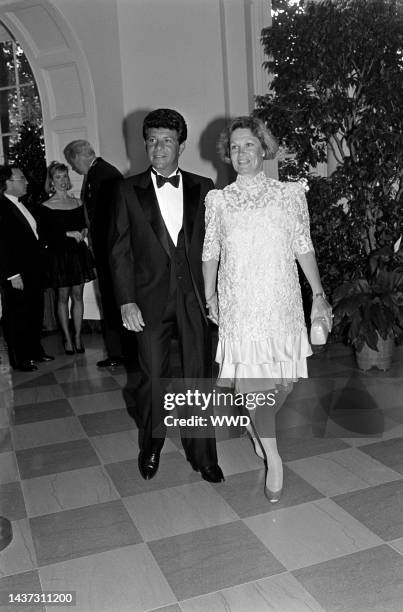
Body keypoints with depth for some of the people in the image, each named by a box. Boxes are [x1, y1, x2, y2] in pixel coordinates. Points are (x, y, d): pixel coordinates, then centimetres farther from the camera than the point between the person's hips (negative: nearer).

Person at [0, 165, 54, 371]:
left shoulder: (21, 205, 12)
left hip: (33, 272, 9)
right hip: (17, 276, -9)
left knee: (35, 313, 17)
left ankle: (34, 350, 32)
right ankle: (19, 358, 16)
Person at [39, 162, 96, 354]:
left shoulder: (77, 203, 9)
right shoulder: (47, 206, -5)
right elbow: (43, 236, -9)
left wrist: (83, 232, -2)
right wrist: (67, 233, -16)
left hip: (78, 253, 4)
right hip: (58, 254, -4)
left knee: (77, 295, 6)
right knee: (63, 297, 4)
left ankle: (78, 336, 15)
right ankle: (67, 338, 13)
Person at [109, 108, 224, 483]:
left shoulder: (202, 188, 6)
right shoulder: (129, 190, 3)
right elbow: (120, 250, 1)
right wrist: (126, 301, -7)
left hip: (194, 296, 1)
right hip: (150, 298, 0)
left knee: (198, 376, 6)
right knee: (153, 377, 8)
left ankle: (201, 452, 22)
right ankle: (151, 446, 32)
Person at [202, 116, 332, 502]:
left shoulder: (290, 195, 5)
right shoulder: (217, 201, 5)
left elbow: (303, 248, 6)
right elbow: (211, 252, 9)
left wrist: (318, 293, 3)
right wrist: (209, 297, 3)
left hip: (282, 301, 1)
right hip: (239, 304, -1)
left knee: (284, 379, 5)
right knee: (253, 380, -4)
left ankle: (256, 424, 38)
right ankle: (273, 459, 13)